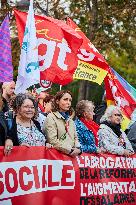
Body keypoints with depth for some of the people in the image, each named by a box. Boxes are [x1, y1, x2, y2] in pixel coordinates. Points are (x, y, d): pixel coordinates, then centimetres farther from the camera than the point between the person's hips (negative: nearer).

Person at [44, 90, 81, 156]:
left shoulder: (70, 119, 22)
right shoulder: (51, 117, 0)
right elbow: (53, 141, -11)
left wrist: (77, 148, 1)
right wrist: (70, 150, -11)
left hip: (72, 155, 6)